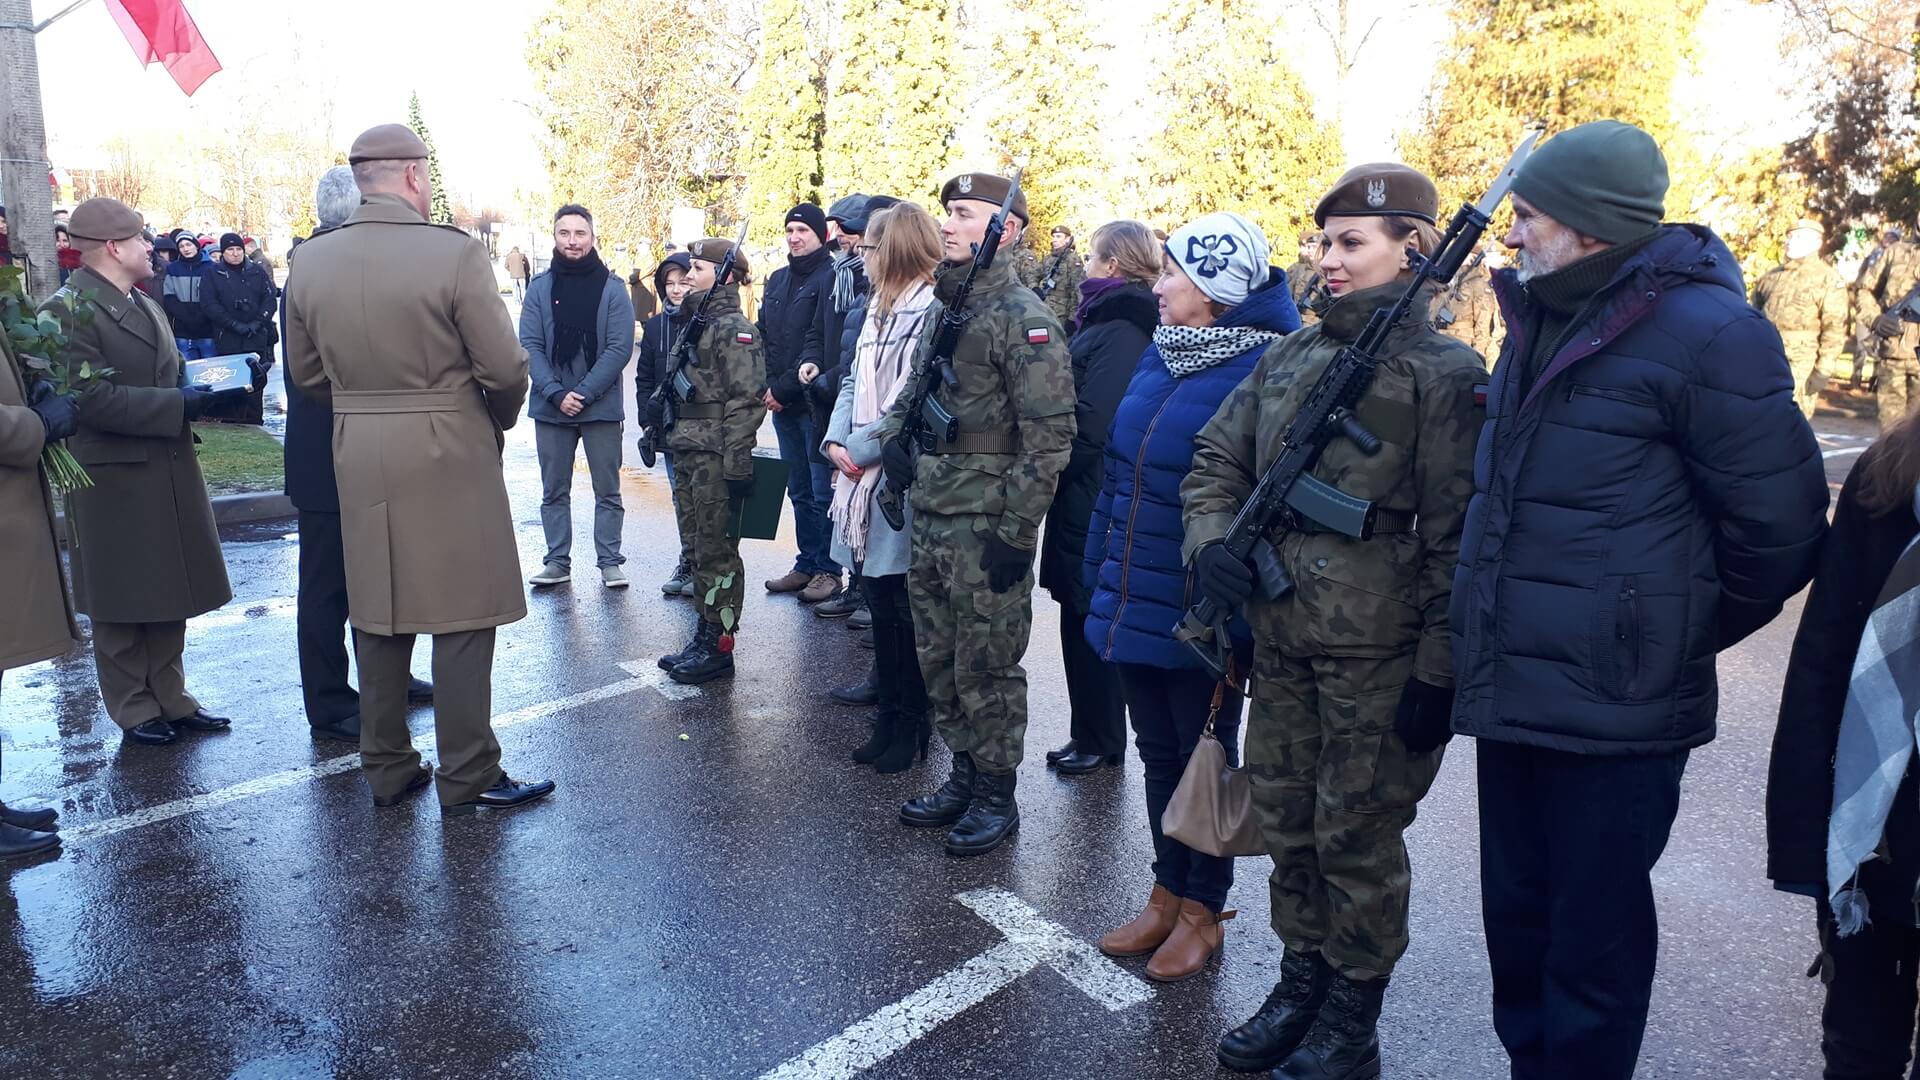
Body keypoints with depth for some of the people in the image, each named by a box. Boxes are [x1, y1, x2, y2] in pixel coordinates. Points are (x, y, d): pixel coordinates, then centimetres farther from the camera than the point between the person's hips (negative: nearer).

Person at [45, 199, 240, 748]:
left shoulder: (145, 306, 16)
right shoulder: (67, 310, -13)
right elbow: (93, 398, -21)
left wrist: (199, 389, 1)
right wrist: (179, 405, -23)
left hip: (168, 472, 8)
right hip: (115, 477, -8)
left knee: (168, 596, 13)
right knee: (122, 605, 4)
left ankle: (170, 698, 24)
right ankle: (135, 711, 16)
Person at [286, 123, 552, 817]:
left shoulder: (311, 261, 3)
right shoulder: (455, 253, -14)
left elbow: (306, 373, 11)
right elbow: (505, 368, -12)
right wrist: (500, 419, 7)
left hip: (357, 459, 6)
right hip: (449, 453, -5)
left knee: (377, 614, 14)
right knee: (461, 616, 2)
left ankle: (386, 769, 24)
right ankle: (467, 779, 9)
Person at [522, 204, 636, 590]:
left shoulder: (612, 288, -1)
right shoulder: (540, 287, 4)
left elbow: (620, 348, -7)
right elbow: (530, 345, -2)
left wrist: (583, 393, -15)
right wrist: (556, 393, -15)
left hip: (601, 406, -2)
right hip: (550, 408, 2)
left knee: (608, 491, 5)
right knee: (553, 491, 9)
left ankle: (610, 561, 13)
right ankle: (557, 561, 19)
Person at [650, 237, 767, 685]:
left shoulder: (734, 329, -12)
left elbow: (746, 401, -18)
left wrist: (736, 466, -21)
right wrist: (669, 438, 20)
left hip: (716, 458, -9)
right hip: (688, 454, 9)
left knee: (717, 553, -2)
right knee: (697, 548, 14)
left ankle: (719, 647, 7)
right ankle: (704, 635, 24)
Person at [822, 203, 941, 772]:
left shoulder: (933, 311, -13)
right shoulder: (878, 309, 16)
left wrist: (861, 448, -14)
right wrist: (836, 440, 2)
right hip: (866, 478, 8)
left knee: (905, 608, 2)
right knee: (880, 602, 14)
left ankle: (911, 724, 16)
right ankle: (891, 716, 26)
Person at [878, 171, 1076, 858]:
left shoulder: (1022, 318, -13)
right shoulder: (943, 308, 13)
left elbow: (1049, 436, -18)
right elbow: (913, 392, 26)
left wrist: (1015, 533, -19)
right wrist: (892, 437, 4)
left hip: (987, 525, -8)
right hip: (931, 516, 8)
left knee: (986, 668, 3)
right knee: (938, 660, 16)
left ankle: (996, 798, 20)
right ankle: (964, 778, 32)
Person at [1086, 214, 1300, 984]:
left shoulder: (1262, 370, -16)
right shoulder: (1159, 354, 7)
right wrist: (1101, 571, 12)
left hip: (1197, 615, -7)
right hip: (1133, 603, 7)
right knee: (1158, 751, 18)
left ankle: (1203, 911, 29)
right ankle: (1167, 893, 35)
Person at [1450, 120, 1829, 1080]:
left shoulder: (1702, 332, -13)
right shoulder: (1542, 324, 12)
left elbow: (1778, 522, -8)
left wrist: (1680, 630, 4)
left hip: (1615, 711, -7)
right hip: (1512, 694, 8)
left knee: (1592, 940, 7)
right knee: (1517, 919, 19)